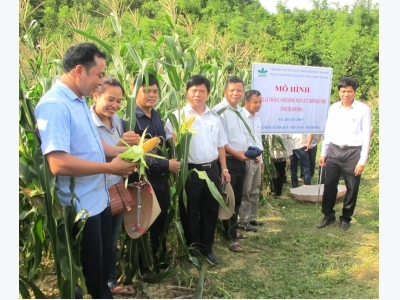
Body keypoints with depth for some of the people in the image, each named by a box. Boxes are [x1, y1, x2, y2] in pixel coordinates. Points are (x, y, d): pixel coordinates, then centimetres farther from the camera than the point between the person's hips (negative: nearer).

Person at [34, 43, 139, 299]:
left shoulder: (80, 102, 8)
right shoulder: (54, 105, -23)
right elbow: (59, 163, -32)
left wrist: (124, 150, 3)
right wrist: (111, 167, -25)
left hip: (100, 198, 9)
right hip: (80, 207, -9)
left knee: (103, 264, 27)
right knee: (90, 271, 12)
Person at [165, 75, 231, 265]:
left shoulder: (214, 118, 12)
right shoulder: (177, 116, -4)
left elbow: (220, 145, 16)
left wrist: (223, 169, 13)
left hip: (212, 170, 5)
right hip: (189, 171, -4)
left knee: (211, 210, 13)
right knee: (190, 212, 7)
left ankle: (207, 248, 30)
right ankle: (192, 249, 25)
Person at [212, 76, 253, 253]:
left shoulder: (241, 111, 15)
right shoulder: (219, 111, -13)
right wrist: (235, 153, -18)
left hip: (241, 161, 9)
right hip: (228, 161, -9)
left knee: (237, 199, 17)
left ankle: (233, 230, 31)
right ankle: (230, 236, 9)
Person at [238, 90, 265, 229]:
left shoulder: (257, 117, 12)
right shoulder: (240, 117, -15)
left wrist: (261, 159, 19)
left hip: (257, 159, 9)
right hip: (246, 159, -8)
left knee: (255, 191, 15)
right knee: (245, 191, -2)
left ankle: (251, 217, 26)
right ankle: (243, 220, 8)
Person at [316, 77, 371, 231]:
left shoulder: (363, 109, -7)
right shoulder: (333, 108, 5)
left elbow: (366, 136, -7)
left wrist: (362, 161, -10)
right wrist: (323, 153, 9)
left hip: (353, 153, -3)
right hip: (334, 151, 3)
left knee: (351, 188, 8)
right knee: (329, 186, 9)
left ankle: (345, 218, 26)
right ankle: (328, 216, 26)